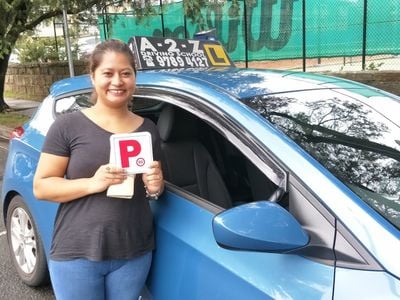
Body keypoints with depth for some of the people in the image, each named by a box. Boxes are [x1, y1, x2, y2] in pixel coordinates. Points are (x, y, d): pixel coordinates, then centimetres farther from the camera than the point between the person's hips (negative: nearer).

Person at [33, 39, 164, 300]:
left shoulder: (148, 129, 6)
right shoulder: (68, 126, -6)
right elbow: (41, 187, -6)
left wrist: (155, 187, -8)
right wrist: (92, 183, -21)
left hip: (134, 253, 4)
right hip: (76, 254, -3)